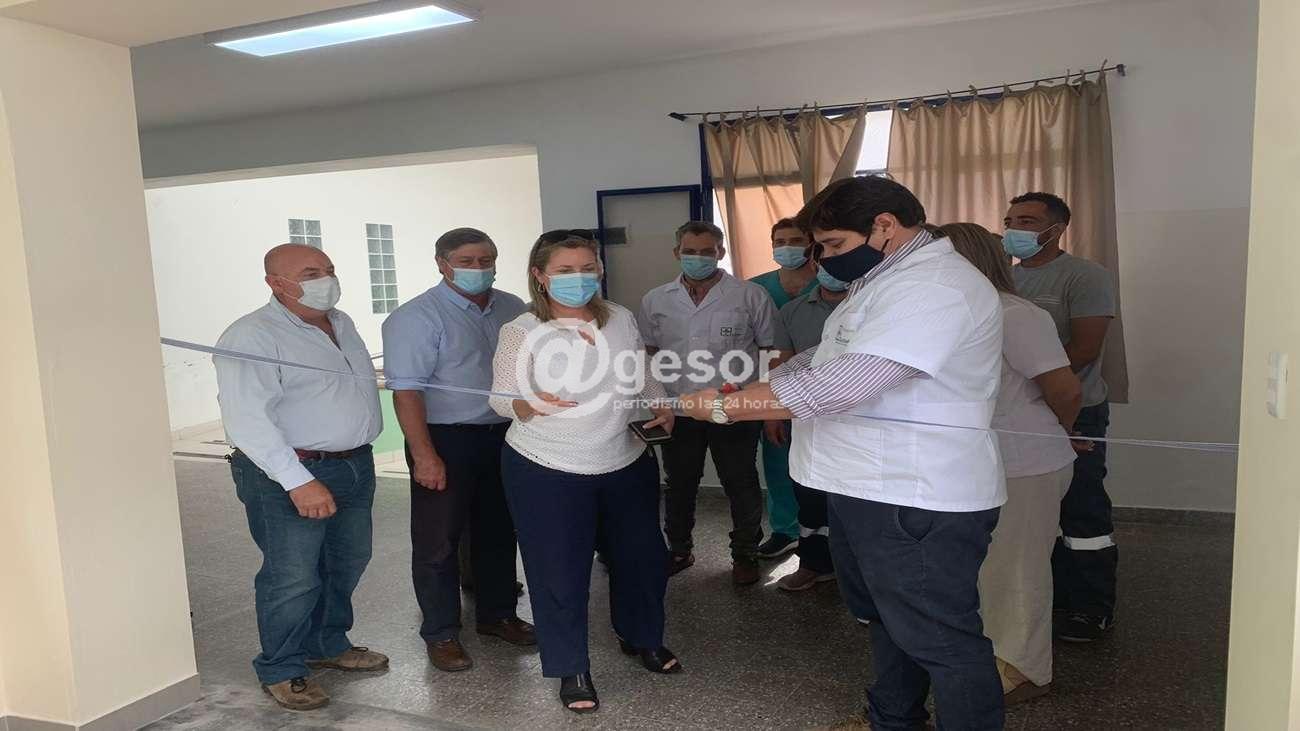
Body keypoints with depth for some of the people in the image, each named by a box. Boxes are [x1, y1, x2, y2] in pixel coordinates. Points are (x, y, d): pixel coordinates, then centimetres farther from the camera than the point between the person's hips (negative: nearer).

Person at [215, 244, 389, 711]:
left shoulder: (341, 323, 11)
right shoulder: (251, 337, -15)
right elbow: (247, 420, -22)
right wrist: (299, 481, -27)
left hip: (356, 465, 8)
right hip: (290, 476, -8)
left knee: (346, 564, 18)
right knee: (293, 578, -1)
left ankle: (327, 645, 37)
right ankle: (281, 670, 20)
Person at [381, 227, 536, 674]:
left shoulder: (512, 309, 7)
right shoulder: (416, 317, -11)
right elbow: (406, 389, -17)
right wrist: (424, 456, -22)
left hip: (503, 436, 6)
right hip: (446, 440, -6)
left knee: (498, 532, 17)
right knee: (438, 541, 3)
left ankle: (497, 615, 34)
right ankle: (441, 634, 18)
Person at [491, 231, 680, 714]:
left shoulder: (622, 319, 1)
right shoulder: (521, 331, -12)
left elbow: (644, 379, 14)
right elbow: (500, 398, -9)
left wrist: (662, 408, -4)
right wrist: (530, 404, -30)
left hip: (627, 463, 5)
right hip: (546, 471, -4)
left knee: (642, 555, 17)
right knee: (559, 571, 5)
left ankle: (643, 638, 44)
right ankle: (571, 669, 27)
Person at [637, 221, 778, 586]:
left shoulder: (750, 296, -5)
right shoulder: (655, 300, 5)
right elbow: (648, 355, 12)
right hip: (677, 413, 3)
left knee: (742, 486, 8)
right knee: (679, 486, 16)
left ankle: (745, 553, 27)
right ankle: (679, 550, 35)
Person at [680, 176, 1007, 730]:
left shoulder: (933, 286, -22)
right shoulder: (885, 279, 15)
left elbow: (837, 386, -29)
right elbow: (826, 358, 19)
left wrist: (724, 406, -21)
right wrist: (748, 386, 4)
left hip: (918, 499, -11)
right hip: (868, 487, 11)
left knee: (940, 638, 3)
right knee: (887, 618, 25)